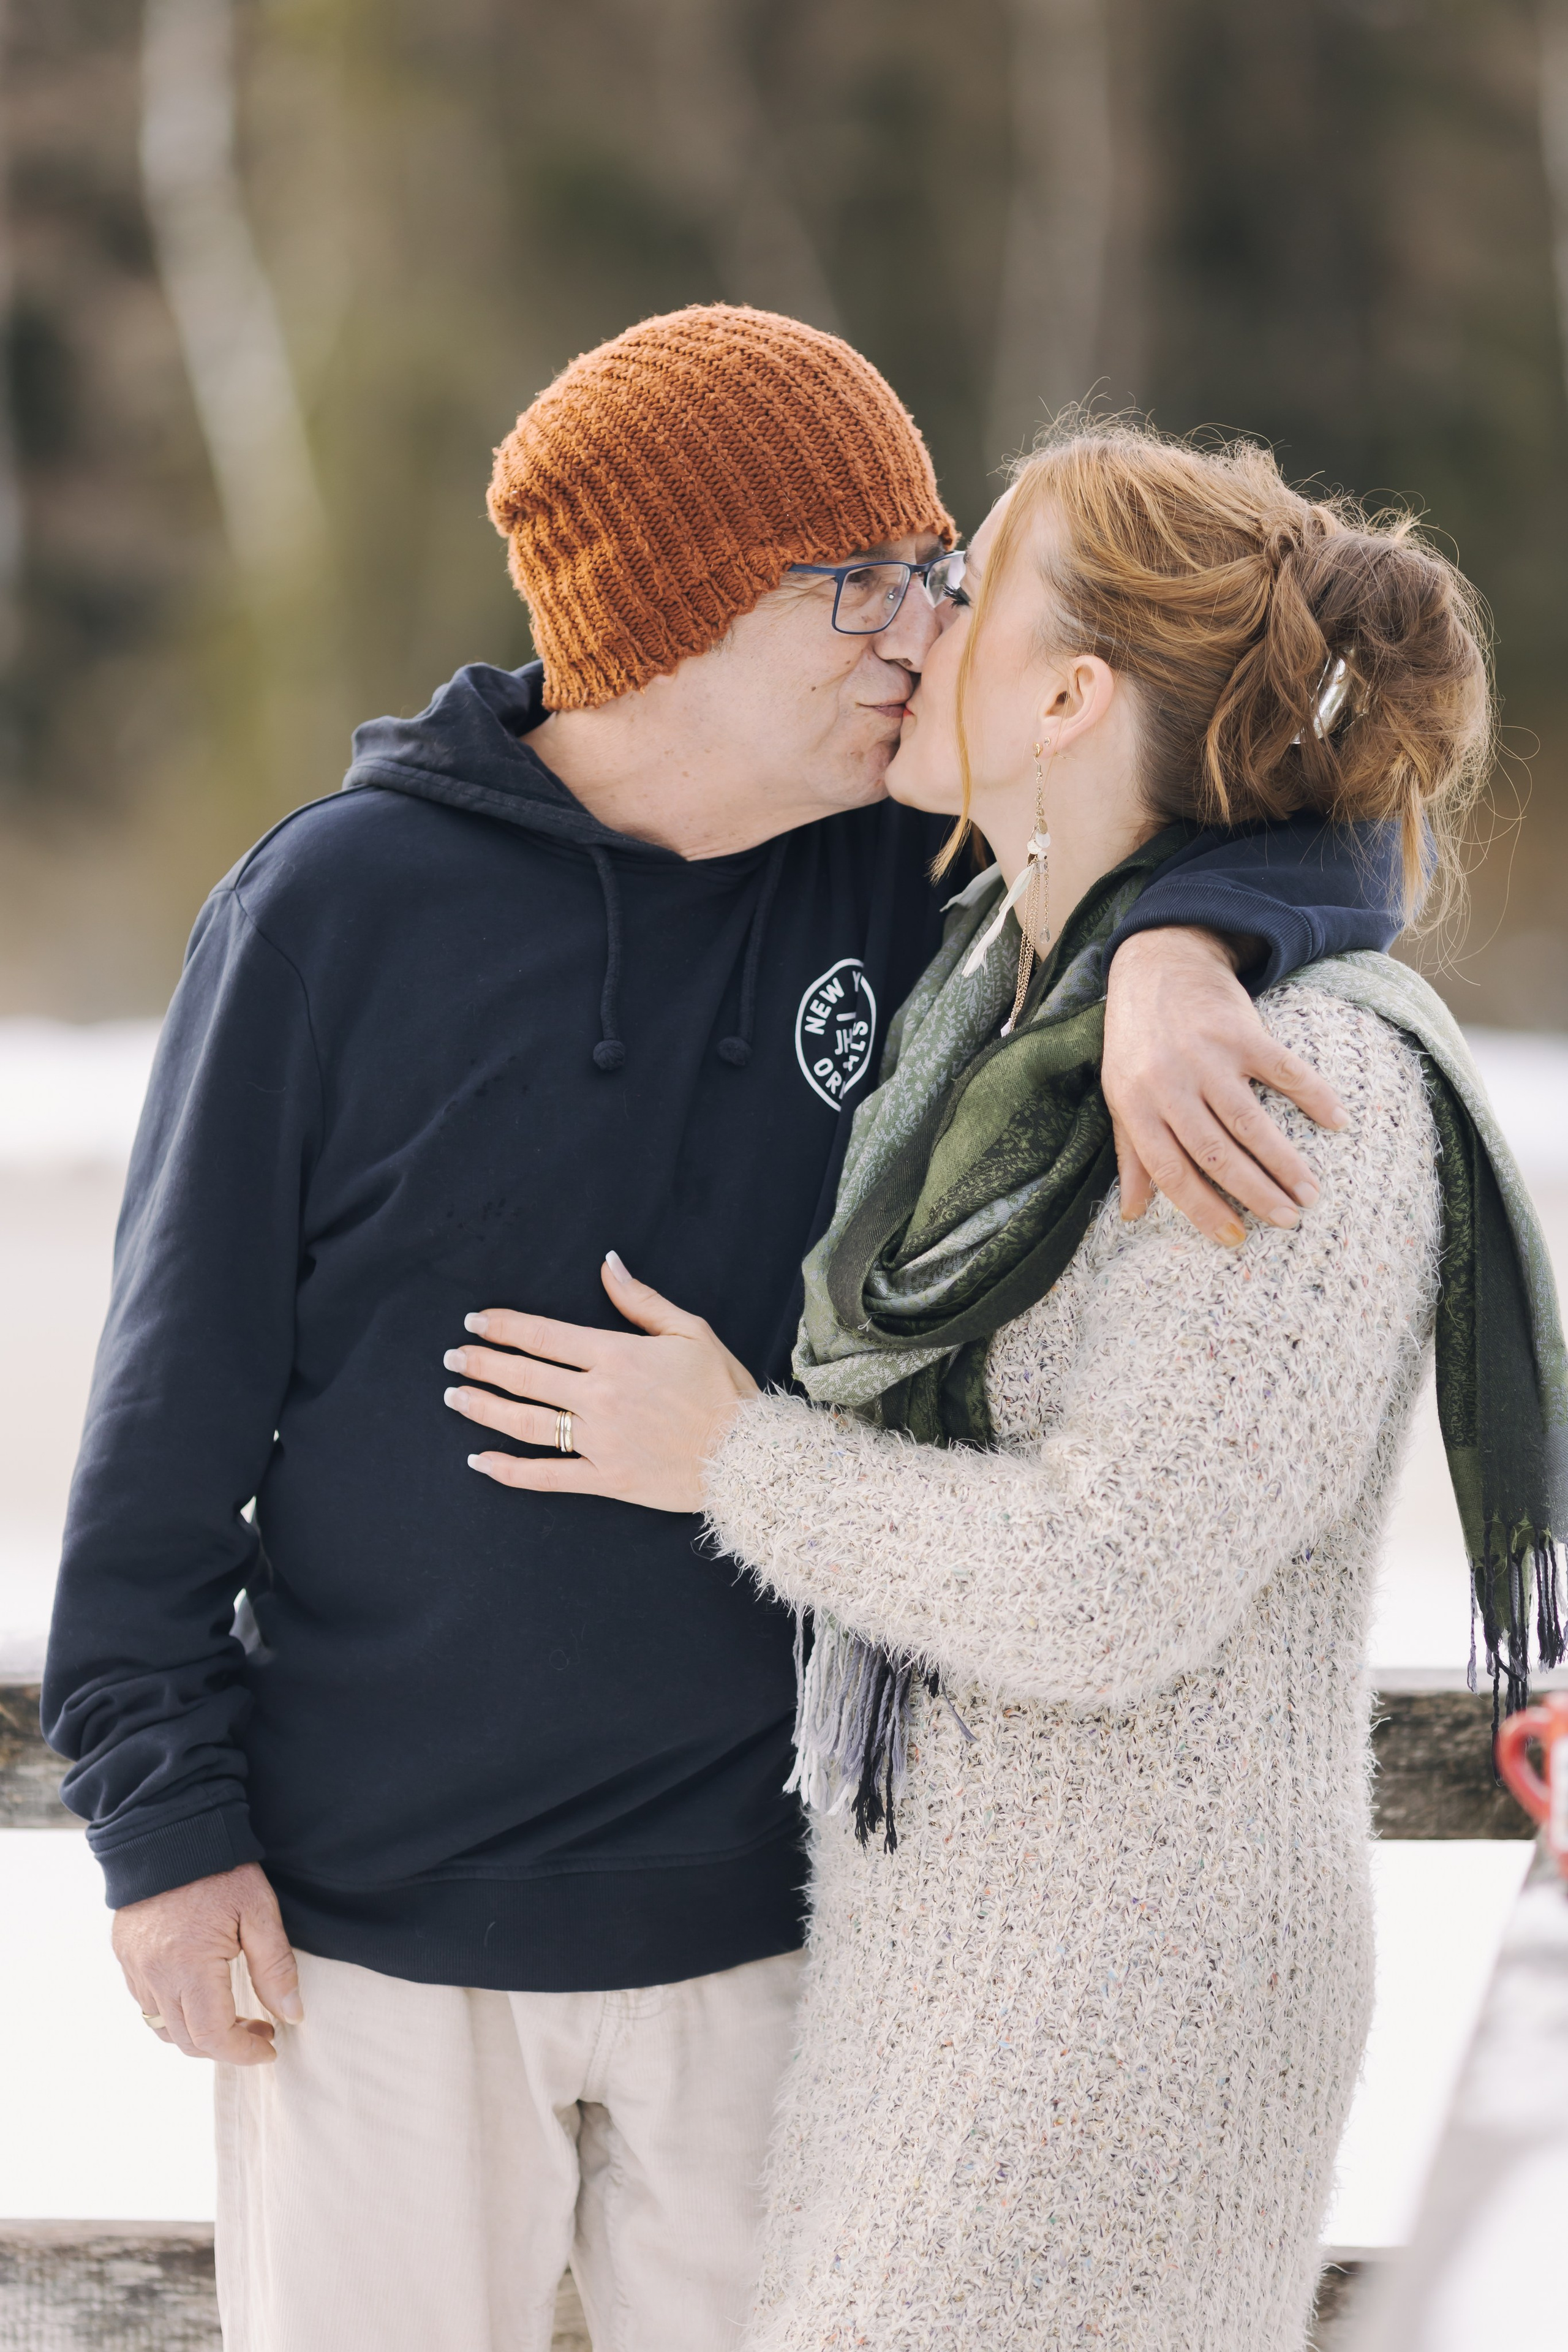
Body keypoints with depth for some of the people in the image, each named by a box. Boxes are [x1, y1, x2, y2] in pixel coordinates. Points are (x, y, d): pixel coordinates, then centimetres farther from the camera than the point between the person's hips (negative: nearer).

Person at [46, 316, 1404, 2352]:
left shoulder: (897, 882, 0)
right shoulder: (342, 907, -9)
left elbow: (1310, 816, 0)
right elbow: (182, 1384, -5)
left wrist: (1173, 954, -23)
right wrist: (163, 1816, -7)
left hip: (773, 1914, 3)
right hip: (380, 1922, -3)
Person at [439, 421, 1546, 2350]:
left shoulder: (1320, 1087, -20)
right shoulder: (995, 986, 7)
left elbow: (1111, 1584, -25)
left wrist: (735, 1460, -12)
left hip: (1122, 1985, -8)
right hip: (924, 1933, 8)